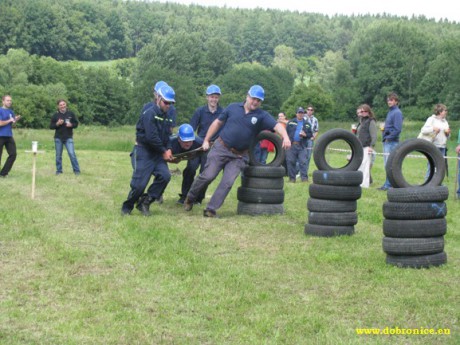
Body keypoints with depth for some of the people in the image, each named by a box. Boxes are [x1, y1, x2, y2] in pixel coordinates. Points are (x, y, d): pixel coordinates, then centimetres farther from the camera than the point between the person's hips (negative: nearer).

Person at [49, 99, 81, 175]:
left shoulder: (71, 114, 3)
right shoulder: (55, 115, 2)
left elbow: (76, 123, 8)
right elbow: (51, 126, 4)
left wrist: (71, 125, -13)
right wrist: (57, 124, -14)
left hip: (68, 138, -1)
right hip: (58, 138, 1)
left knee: (72, 154, -10)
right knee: (58, 155, 7)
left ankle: (76, 170, -4)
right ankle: (59, 171, 17)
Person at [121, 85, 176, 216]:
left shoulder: (167, 116, 11)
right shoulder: (150, 113, -16)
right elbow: (151, 137, -22)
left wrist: (168, 149, -2)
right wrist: (164, 151, -13)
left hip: (157, 153, 7)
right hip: (144, 151, -7)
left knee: (165, 175, -12)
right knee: (139, 183, -10)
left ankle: (145, 203, 1)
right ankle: (127, 208, 12)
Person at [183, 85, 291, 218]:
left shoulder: (262, 116, -1)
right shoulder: (233, 107, 2)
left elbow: (277, 125, -16)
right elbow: (218, 123, 10)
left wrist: (285, 137, -36)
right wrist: (206, 140, 8)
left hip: (238, 156, 1)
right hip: (220, 148, -1)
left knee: (227, 182, -8)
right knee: (207, 176, -6)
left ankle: (211, 209, -1)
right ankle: (190, 198, 16)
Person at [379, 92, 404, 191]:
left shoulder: (397, 113, -10)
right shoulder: (390, 112, 18)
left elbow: (397, 129, -18)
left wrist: (389, 137, -14)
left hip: (392, 142, -9)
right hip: (387, 142, 9)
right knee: (387, 164, 12)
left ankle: (388, 185, -6)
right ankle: (388, 184, 17)